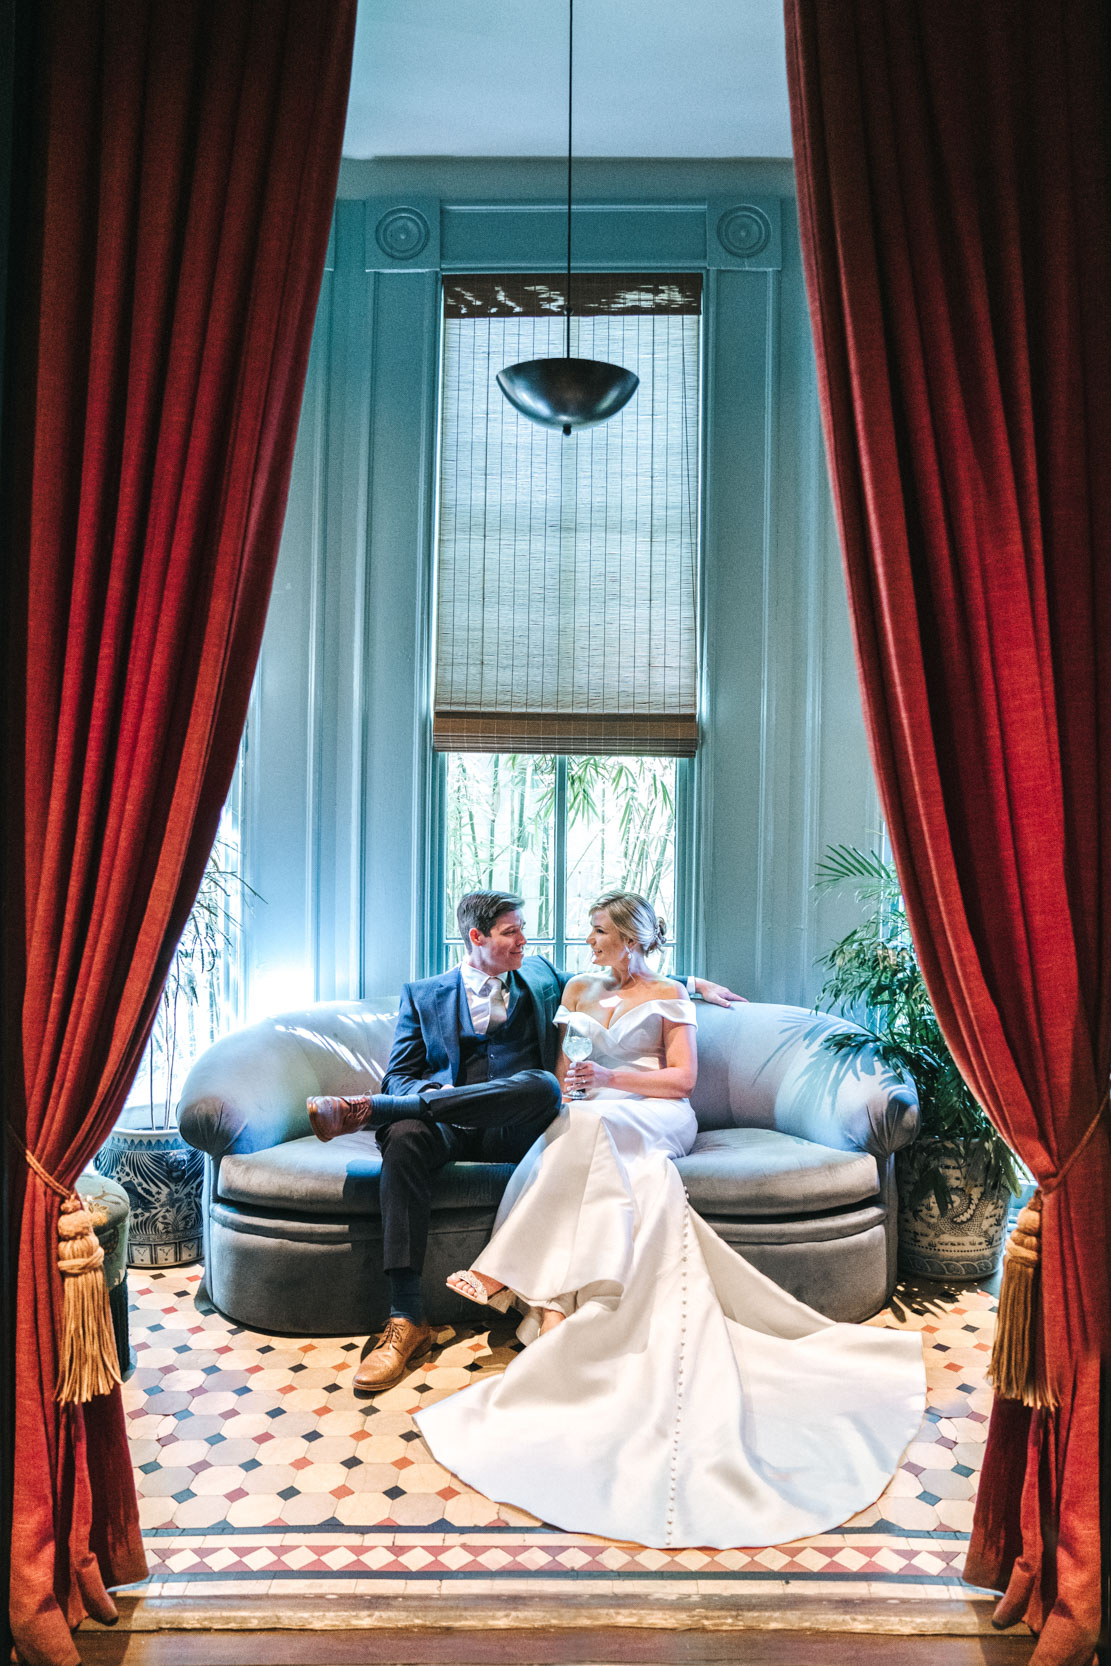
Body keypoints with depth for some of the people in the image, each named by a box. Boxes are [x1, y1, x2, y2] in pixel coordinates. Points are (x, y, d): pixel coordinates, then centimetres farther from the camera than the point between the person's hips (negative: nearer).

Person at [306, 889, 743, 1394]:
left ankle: (370, 1109, -32)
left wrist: (694, 983, 27)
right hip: (449, 1126, 0)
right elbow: (399, 1075, 11)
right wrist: (431, 1094, -12)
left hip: (516, 1129, 0)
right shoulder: (423, 995, 17)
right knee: (405, 1136, -36)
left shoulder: (540, 977, 22)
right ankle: (406, 1322, -36)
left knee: (542, 1085, -35)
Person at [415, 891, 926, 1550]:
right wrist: (568, 1081, -4)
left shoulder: (668, 995, 12)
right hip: (588, 1117, 3)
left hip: (654, 1117, -3)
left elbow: (683, 1077, 2)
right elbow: (557, 1067, 22)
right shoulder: (578, 990, 25)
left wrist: (611, 1079, -11)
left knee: (588, 1129, -38)